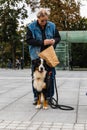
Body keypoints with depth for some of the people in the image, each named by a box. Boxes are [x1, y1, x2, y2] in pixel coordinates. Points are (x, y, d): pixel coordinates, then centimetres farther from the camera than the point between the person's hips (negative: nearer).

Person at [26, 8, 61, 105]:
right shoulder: (31, 27, -6)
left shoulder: (52, 26, 3)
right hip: (36, 56, -2)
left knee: (51, 76, 4)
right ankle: (36, 97, 17)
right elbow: (28, 40, -12)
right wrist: (42, 42, -21)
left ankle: (49, 96, 17)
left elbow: (58, 37, 12)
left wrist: (54, 41, -12)